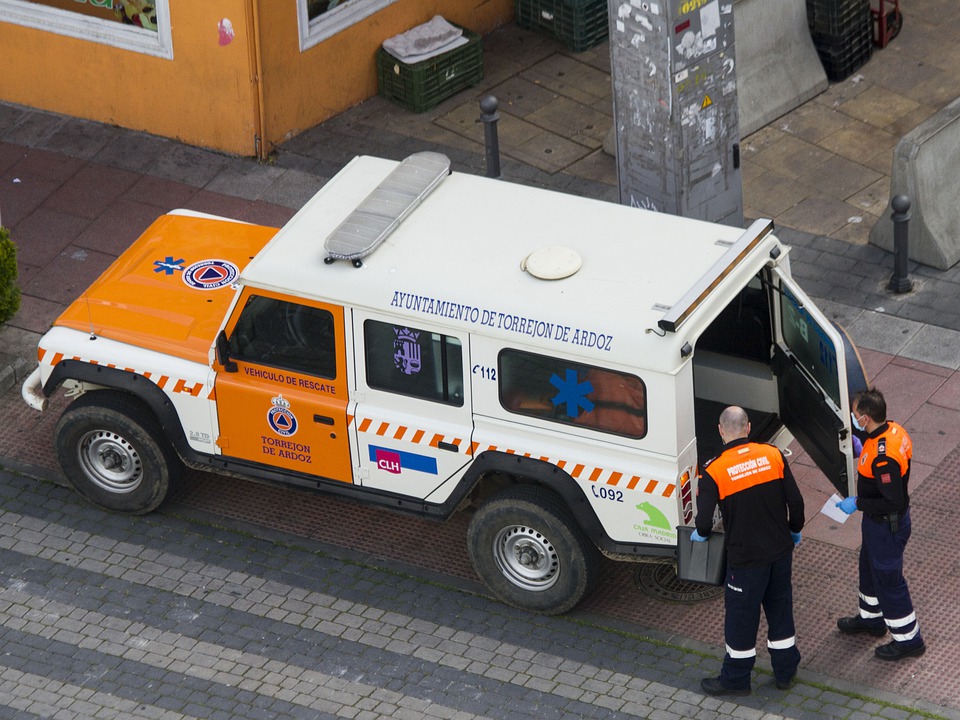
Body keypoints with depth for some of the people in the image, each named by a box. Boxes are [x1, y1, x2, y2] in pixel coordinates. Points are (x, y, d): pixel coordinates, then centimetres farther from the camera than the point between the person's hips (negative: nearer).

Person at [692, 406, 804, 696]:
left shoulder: (714, 471, -19)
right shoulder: (773, 455, -8)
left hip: (746, 558, -4)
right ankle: (785, 670, 34)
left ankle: (736, 679, 27)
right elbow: (795, 500, -5)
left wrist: (700, 534, 6)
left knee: (741, 616, 13)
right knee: (780, 607, 21)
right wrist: (795, 531, 14)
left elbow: (704, 522, -18)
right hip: (781, 550, 4)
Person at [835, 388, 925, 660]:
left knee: (888, 580, 8)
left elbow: (894, 502, -33)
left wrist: (858, 503, -24)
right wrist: (864, 451, 11)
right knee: (870, 569, 29)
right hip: (877, 523, 10)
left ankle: (908, 640, 24)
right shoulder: (894, 430, -9)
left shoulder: (882, 457, -37)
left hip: (887, 528, -10)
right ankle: (871, 618, 50)